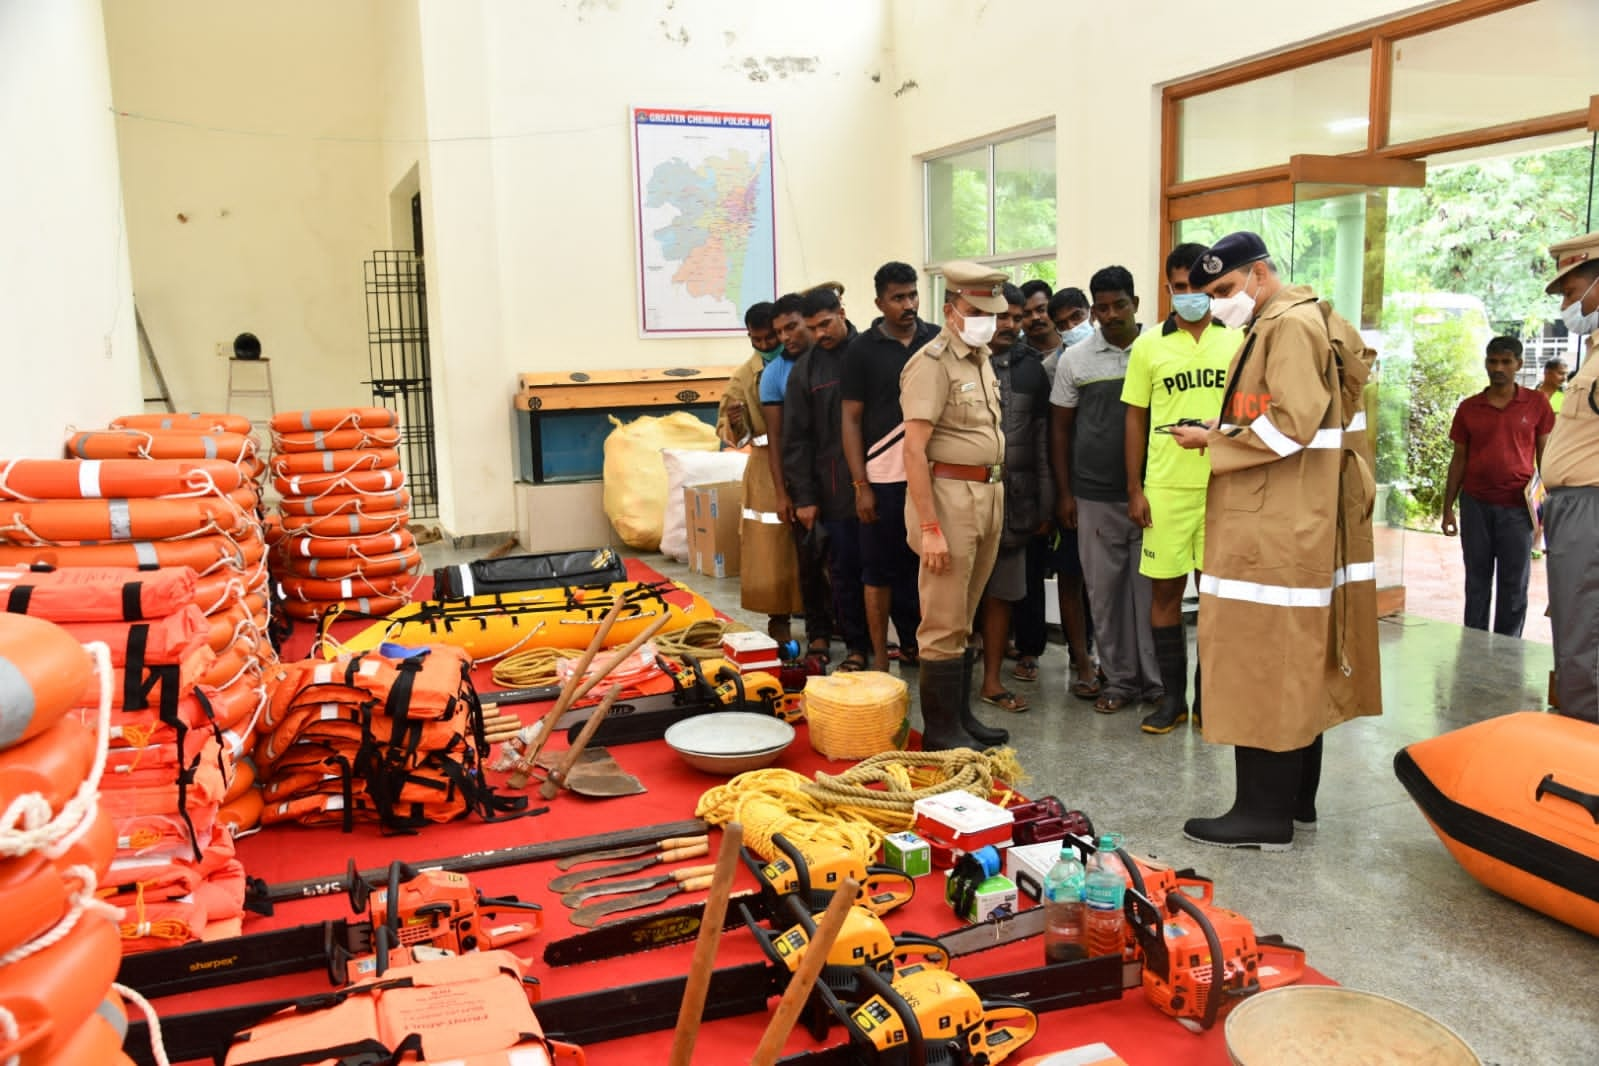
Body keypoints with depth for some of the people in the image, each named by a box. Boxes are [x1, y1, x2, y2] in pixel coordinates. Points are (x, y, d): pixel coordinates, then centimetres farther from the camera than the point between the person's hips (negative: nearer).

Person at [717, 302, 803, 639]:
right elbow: (727, 430, 3)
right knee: (771, 548, 2)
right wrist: (734, 424, -20)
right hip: (768, 471, 1)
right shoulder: (744, 376, 6)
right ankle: (778, 620, 12)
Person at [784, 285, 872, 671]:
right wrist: (803, 496, 0)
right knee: (845, 570, 6)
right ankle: (856, 645, 18)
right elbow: (796, 439, 4)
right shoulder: (805, 370, 5)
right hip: (836, 489, 1)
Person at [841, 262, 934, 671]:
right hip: (882, 478, -2)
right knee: (881, 569, 5)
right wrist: (860, 485, -6)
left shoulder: (938, 340, 5)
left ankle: (919, 643, 23)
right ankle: (880, 655, 16)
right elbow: (851, 419, -1)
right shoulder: (863, 349, -1)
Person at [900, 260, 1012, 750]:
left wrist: (995, 499, 12)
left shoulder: (981, 359, 15)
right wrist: (929, 527, -20)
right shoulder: (931, 363, -11)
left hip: (988, 494, 8)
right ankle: (940, 730, 8)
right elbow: (914, 449, -17)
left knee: (964, 617, 16)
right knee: (945, 624, -2)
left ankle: (962, 715, 26)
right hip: (949, 494, -8)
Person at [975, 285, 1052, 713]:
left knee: (1001, 593, 8)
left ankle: (992, 680, 18)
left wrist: (1044, 503, 9)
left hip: (1013, 497, 3)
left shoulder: (1031, 368, 10)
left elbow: (1042, 438, 11)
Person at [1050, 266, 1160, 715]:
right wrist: (1064, 492, 5)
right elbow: (1060, 428, 9)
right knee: (1104, 590, 6)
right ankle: (1118, 679, 19)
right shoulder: (1075, 359, 5)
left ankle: (1155, 679, 16)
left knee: (1150, 586, 3)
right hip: (1095, 497, 1)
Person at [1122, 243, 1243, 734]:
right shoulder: (1149, 345, 3)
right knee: (1165, 588, 4)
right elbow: (1135, 419, 5)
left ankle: (1207, 696, 20)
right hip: (1165, 487, 0)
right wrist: (1134, 490, 1)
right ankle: (1173, 697, 16)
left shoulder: (1237, 341, 4)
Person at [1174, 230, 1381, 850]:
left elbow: (1293, 425, -21)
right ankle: (1296, 802, 23)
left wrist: (1213, 440, -13)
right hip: (1289, 526, 11)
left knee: (1261, 665, -6)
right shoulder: (1278, 325, 19)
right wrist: (1223, 437, 7)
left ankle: (1264, 815, 1)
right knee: (1296, 666, 13)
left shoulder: (1291, 325, -12)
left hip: (1275, 530, -11)